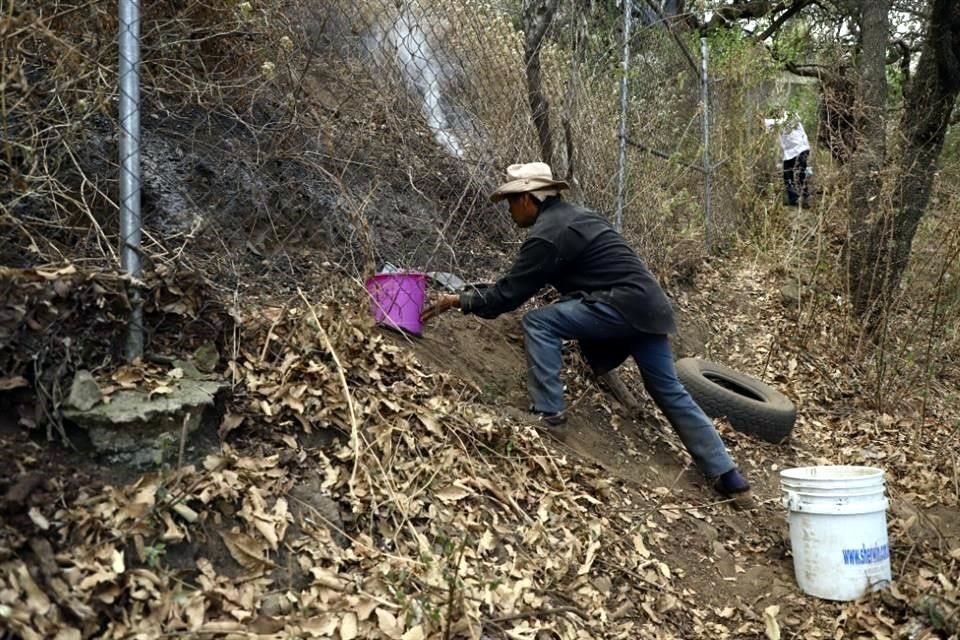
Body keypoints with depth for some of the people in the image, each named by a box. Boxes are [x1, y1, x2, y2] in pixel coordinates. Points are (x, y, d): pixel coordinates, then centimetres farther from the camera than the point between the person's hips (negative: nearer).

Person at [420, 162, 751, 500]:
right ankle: (728, 476, 14)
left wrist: (460, 300, 3)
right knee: (670, 392, 13)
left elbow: (511, 292, -7)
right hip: (646, 303, 10)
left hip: (623, 304, -10)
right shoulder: (572, 215, 19)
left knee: (538, 323, -8)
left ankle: (547, 413, -7)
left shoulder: (547, 234, -9)